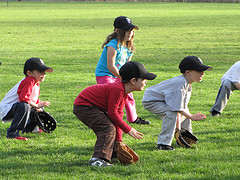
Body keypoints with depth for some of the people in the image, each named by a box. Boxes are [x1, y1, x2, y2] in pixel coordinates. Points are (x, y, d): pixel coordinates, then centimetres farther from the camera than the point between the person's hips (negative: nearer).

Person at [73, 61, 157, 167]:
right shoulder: (117, 89, -28)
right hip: (83, 106, -11)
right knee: (108, 128, -20)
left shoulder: (124, 92, 4)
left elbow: (118, 114, 8)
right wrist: (128, 129, -16)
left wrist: (118, 140, 6)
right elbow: (112, 113, -24)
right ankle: (97, 160, -25)